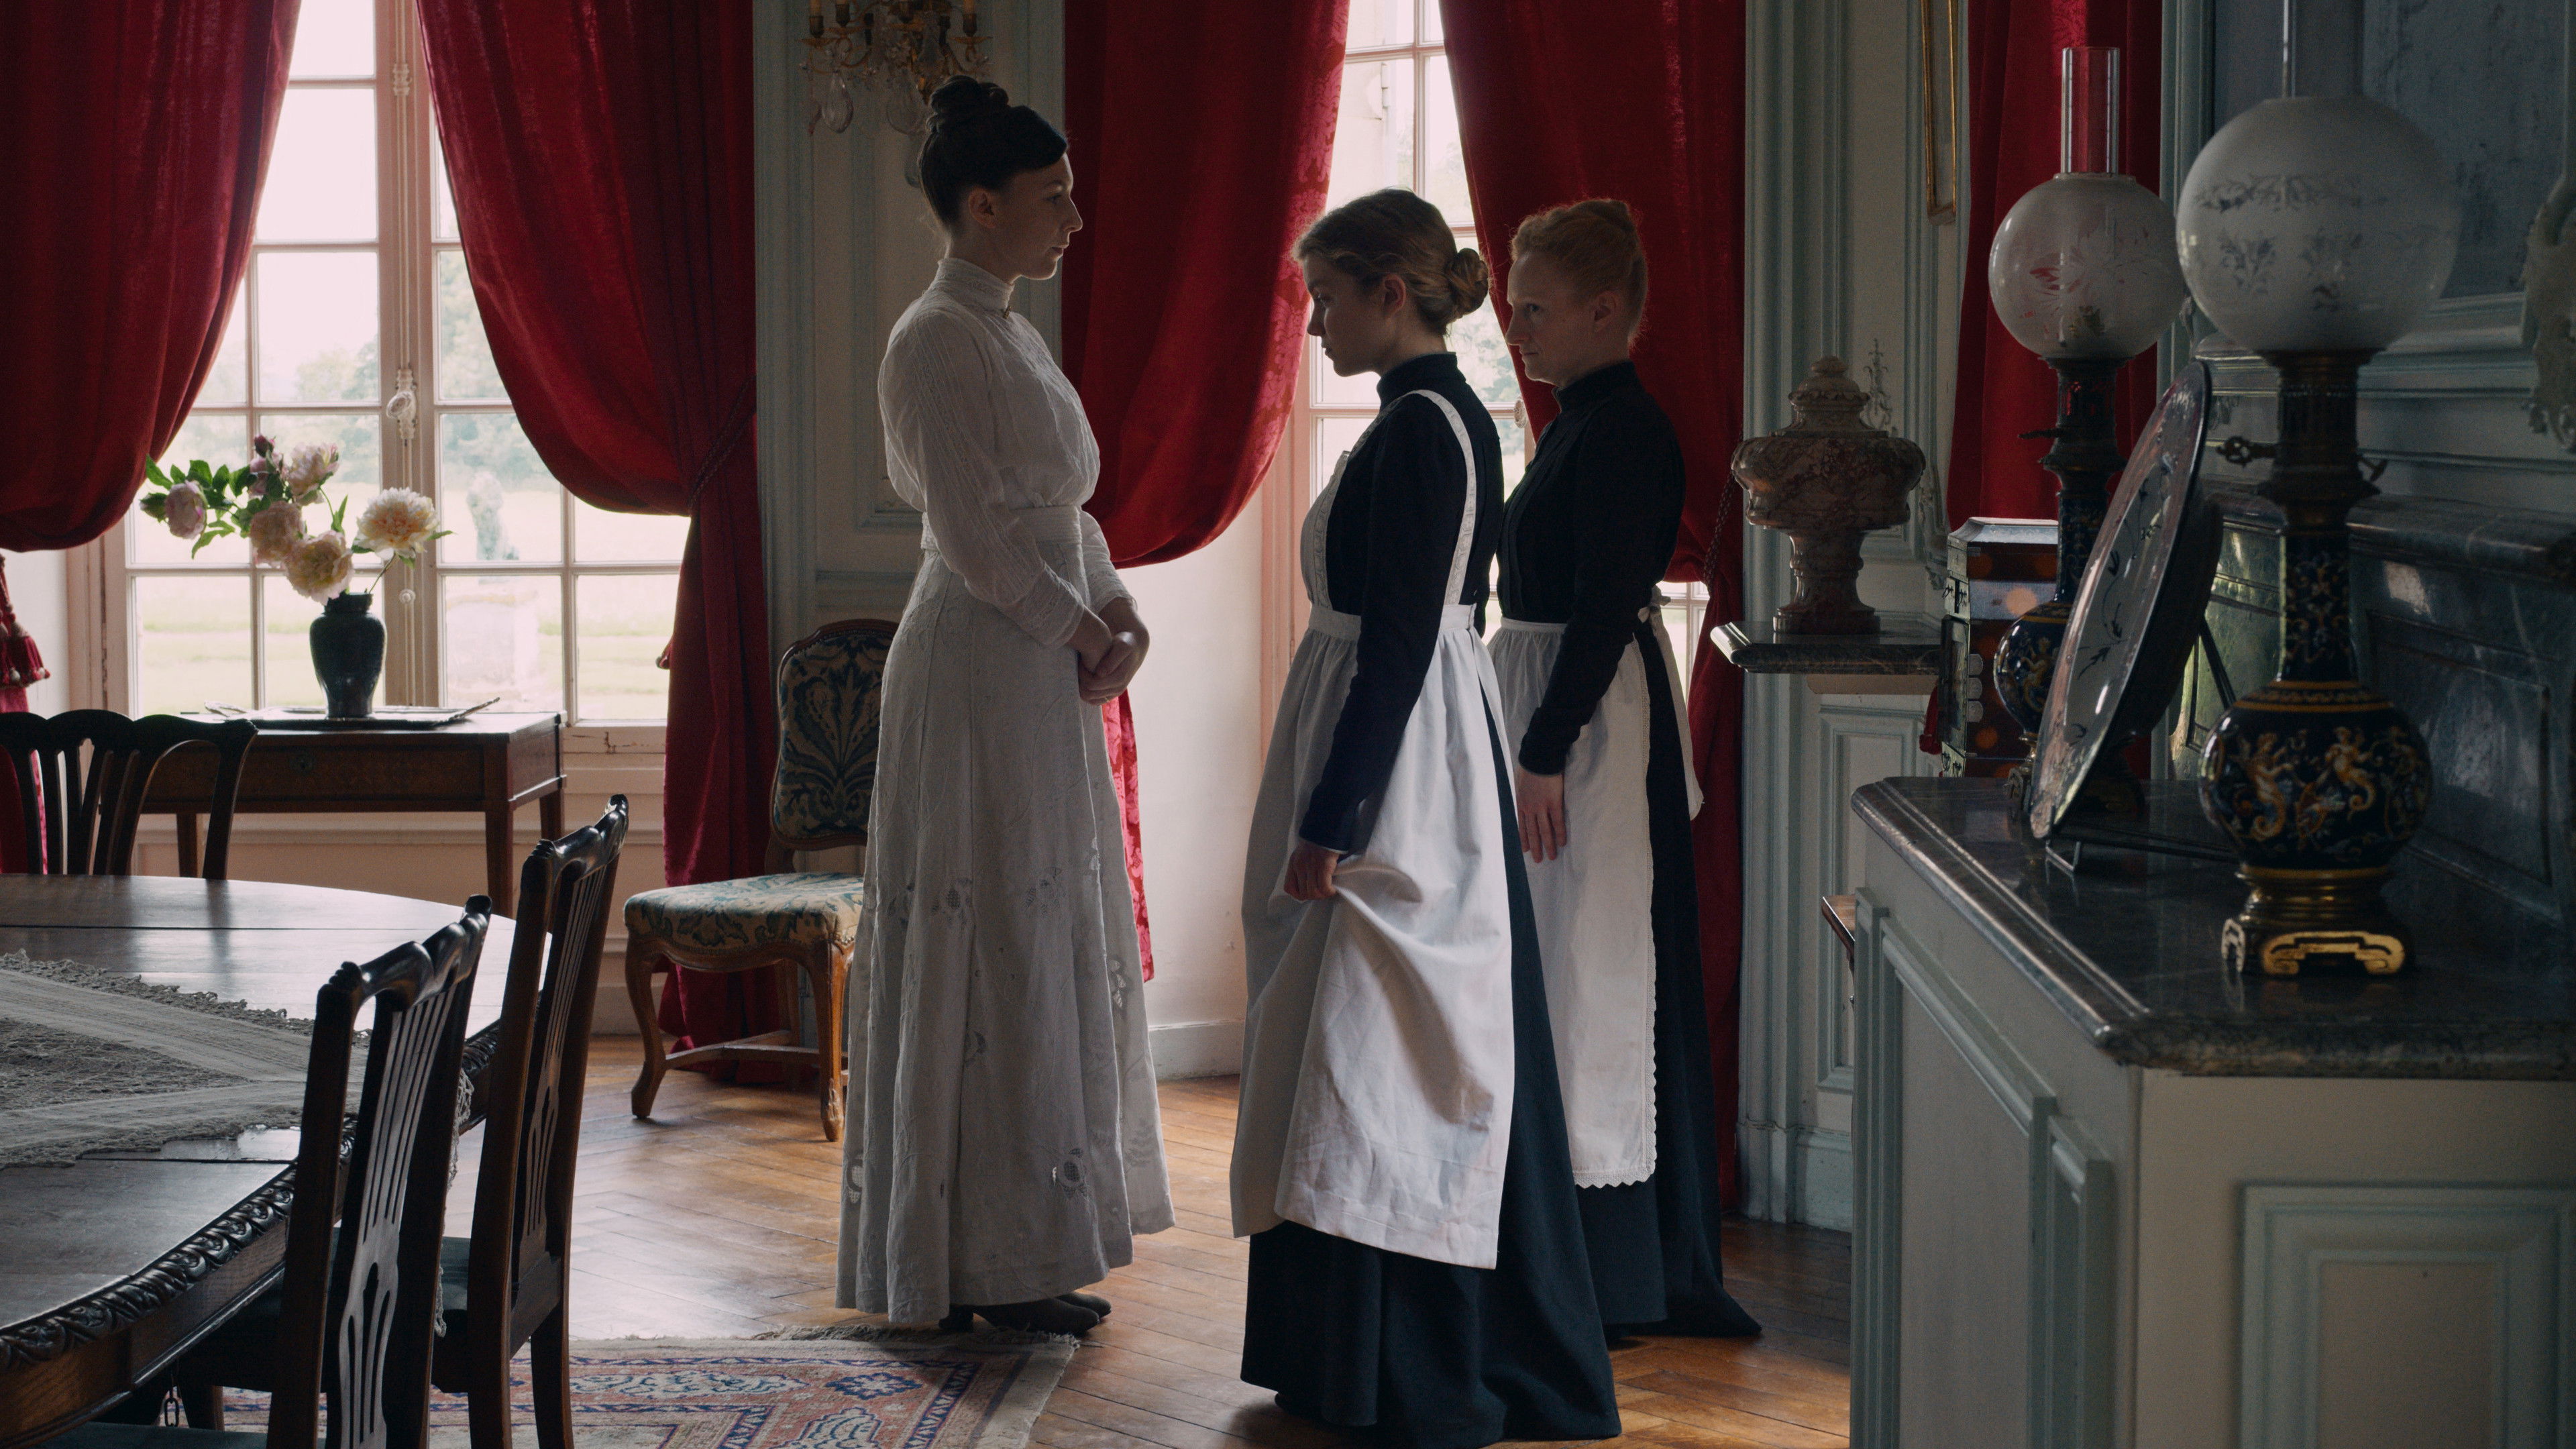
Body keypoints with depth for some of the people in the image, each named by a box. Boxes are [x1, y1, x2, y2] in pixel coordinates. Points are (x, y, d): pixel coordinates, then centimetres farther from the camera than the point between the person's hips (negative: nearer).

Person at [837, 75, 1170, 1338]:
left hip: (1044, 678, 10)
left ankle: (1020, 1253, 20)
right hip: (977, 677, -10)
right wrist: (1087, 634, -10)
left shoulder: (1008, 334, 16)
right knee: (992, 955, -5)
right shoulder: (938, 340, -14)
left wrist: (1118, 614, 3)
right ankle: (984, 1267, 2)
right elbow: (976, 536, -18)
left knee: (1042, 953, 12)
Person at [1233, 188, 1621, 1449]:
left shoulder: (1422, 431, -17)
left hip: (1399, 778, -10)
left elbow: (1398, 644, -21)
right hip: (1406, 766, 10)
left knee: (1384, 1070, -5)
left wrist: (1331, 821, -20)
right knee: (1362, 1060, 15)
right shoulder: (1442, 420, 13)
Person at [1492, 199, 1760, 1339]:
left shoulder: (1626, 433, -16)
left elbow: (1603, 608, -21)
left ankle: (1613, 1278, 1)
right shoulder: (1581, 425, 15)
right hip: (1551, 712, 10)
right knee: (1557, 967, 14)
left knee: (1589, 971, -5)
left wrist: (1545, 756, -23)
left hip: (1594, 720, -10)